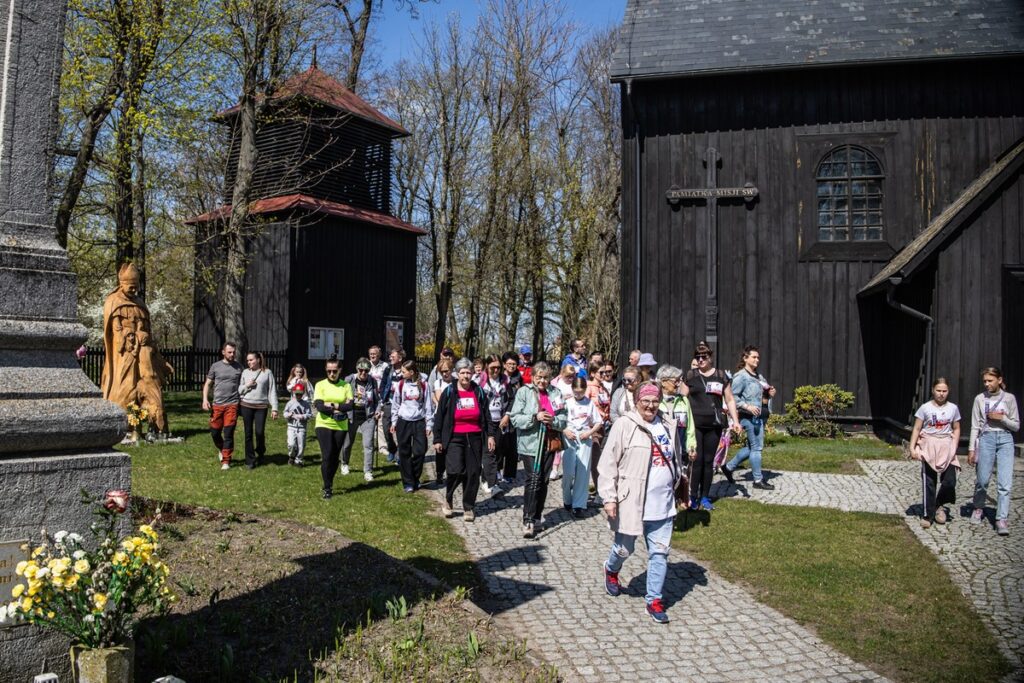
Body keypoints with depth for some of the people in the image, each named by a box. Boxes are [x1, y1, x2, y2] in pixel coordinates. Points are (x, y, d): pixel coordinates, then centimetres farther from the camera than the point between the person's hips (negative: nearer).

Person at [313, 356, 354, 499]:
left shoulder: (346, 385, 3)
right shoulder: (320, 385, -1)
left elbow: (351, 405, -8)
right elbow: (319, 405, -13)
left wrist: (332, 405, -16)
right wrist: (340, 408, -14)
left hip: (341, 426, 2)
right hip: (324, 425, -2)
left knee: (335, 457, 9)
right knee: (327, 456, -10)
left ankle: (329, 485, 26)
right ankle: (326, 488, 0)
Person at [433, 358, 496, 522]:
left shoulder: (478, 392, 7)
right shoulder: (449, 392, 0)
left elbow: (486, 415, 12)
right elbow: (439, 417, 2)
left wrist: (490, 435, 4)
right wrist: (437, 439, -1)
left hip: (474, 438, 3)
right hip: (454, 438, -3)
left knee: (473, 473, 4)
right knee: (455, 471, -16)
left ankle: (468, 508, 18)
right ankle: (448, 499, 10)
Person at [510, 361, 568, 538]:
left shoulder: (555, 393, 7)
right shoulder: (524, 392, -2)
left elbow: (563, 420, 8)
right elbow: (515, 419, -8)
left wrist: (553, 420, -14)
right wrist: (535, 417, -20)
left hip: (549, 443, 4)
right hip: (530, 443, -4)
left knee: (543, 481, 10)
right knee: (533, 479, -12)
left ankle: (536, 518, 23)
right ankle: (528, 521, -9)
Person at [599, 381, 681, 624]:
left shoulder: (666, 428, 8)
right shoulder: (624, 425, -10)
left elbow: (675, 461, 21)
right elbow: (608, 464, -12)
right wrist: (609, 497, -15)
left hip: (662, 504, 5)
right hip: (631, 503, -4)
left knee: (660, 553, 7)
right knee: (624, 549, 14)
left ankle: (654, 600, 21)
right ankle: (611, 570, 46)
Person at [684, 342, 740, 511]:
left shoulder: (721, 376, 8)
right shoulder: (691, 376, 4)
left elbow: (729, 400, 11)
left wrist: (735, 420, 3)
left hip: (714, 425, 2)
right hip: (695, 424, -2)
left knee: (709, 461, 8)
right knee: (696, 460, -4)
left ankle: (705, 497, 17)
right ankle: (693, 497, 6)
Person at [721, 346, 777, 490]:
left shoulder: (759, 377, 17)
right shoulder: (741, 376, -10)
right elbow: (733, 397, -17)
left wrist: (770, 394, 7)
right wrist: (747, 406, -23)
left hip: (760, 416, 9)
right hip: (750, 417, -9)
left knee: (751, 446, 14)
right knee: (756, 447, -3)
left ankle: (729, 467, 26)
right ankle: (758, 480, 6)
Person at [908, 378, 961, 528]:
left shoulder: (953, 408, 4)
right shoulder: (925, 408, -3)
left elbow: (956, 429, 12)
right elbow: (916, 429, 0)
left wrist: (954, 446, 1)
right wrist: (912, 448, -6)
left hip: (946, 447, 2)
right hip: (929, 447, -2)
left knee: (950, 480, -6)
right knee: (928, 483, 2)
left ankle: (939, 505, 22)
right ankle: (927, 515, 11)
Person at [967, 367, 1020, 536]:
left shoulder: (1009, 398, 5)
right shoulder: (980, 399, 5)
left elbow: (1016, 426, 9)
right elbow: (975, 426, 6)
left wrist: (1001, 418, -9)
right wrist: (971, 448, 2)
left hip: (1005, 440, 0)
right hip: (986, 438, 0)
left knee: (1005, 482, -9)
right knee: (982, 480, 4)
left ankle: (1002, 519, -7)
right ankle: (978, 508, 30)